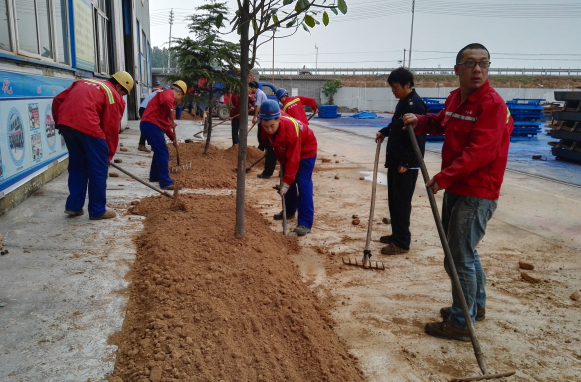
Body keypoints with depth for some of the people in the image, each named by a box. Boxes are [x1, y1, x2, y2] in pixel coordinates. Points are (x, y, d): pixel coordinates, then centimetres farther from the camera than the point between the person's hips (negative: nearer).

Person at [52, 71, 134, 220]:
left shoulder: (84, 82, 27)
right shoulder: (115, 97, 7)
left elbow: (58, 100, 21)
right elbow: (111, 129, 4)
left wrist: (60, 123, 27)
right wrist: (109, 155, 12)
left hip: (66, 123, 7)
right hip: (87, 126, -7)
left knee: (77, 166, 20)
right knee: (98, 169, 6)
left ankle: (73, 206, 24)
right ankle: (98, 211, 12)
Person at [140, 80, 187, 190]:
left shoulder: (169, 97, 27)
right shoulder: (168, 93, -2)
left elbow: (165, 124, 28)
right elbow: (167, 101, -31)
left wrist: (174, 139, 25)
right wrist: (172, 119, -23)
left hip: (152, 125, 10)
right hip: (151, 124, -10)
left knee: (159, 151, 23)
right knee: (163, 153, -9)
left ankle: (155, 176, 37)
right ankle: (166, 182, -8)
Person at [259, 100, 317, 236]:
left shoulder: (290, 129, -41)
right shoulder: (267, 123, -23)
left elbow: (293, 159, -36)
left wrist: (286, 181, -34)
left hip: (305, 150, -7)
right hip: (286, 151, 7)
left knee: (303, 184, -15)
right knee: (288, 182, 13)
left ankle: (305, 223, -15)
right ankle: (289, 211, 33)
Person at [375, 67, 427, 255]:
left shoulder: (415, 104, -18)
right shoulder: (402, 102, 13)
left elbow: (418, 138, -23)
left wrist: (406, 162, -23)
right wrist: (384, 132, 11)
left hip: (406, 164, -10)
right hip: (395, 160, 10)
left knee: (401, 202, -4)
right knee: (394, 200, 16)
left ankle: (402, 243, 5)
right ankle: (397, 235, 28)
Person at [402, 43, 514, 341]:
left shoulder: (492, 104, -18)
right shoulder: (455, 98, 9)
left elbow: (480, 152, -27)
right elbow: (442, 122, 29)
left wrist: (443, 177, -26)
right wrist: (420, 121, 10)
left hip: (477, 194, -10)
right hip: (455, 188, 10)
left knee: (460, 257, -3)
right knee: (463, 250, 22)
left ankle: (461, 323, 12)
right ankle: (476, 304, 41)